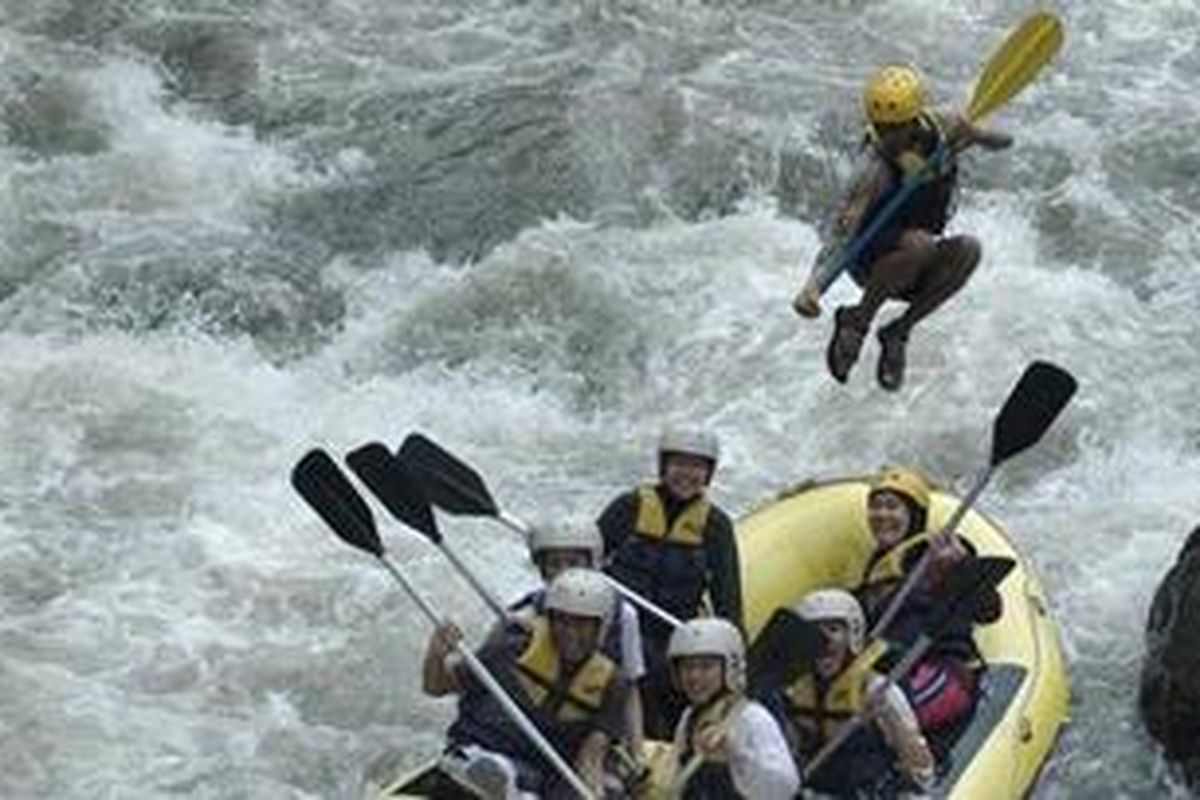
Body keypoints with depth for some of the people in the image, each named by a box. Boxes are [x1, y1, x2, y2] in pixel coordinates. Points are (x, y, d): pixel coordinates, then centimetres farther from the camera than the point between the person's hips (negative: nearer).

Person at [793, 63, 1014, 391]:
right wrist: (814, 284, -54)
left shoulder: (944, 130, -11)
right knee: (918, 243, -36)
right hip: (870, 262, -5)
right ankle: (856, 321, -14)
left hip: (916, 274, 5)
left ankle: (897, 333, -14)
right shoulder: (878, 167, -29)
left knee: (968, 249, -26)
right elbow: (844, 222, -40)